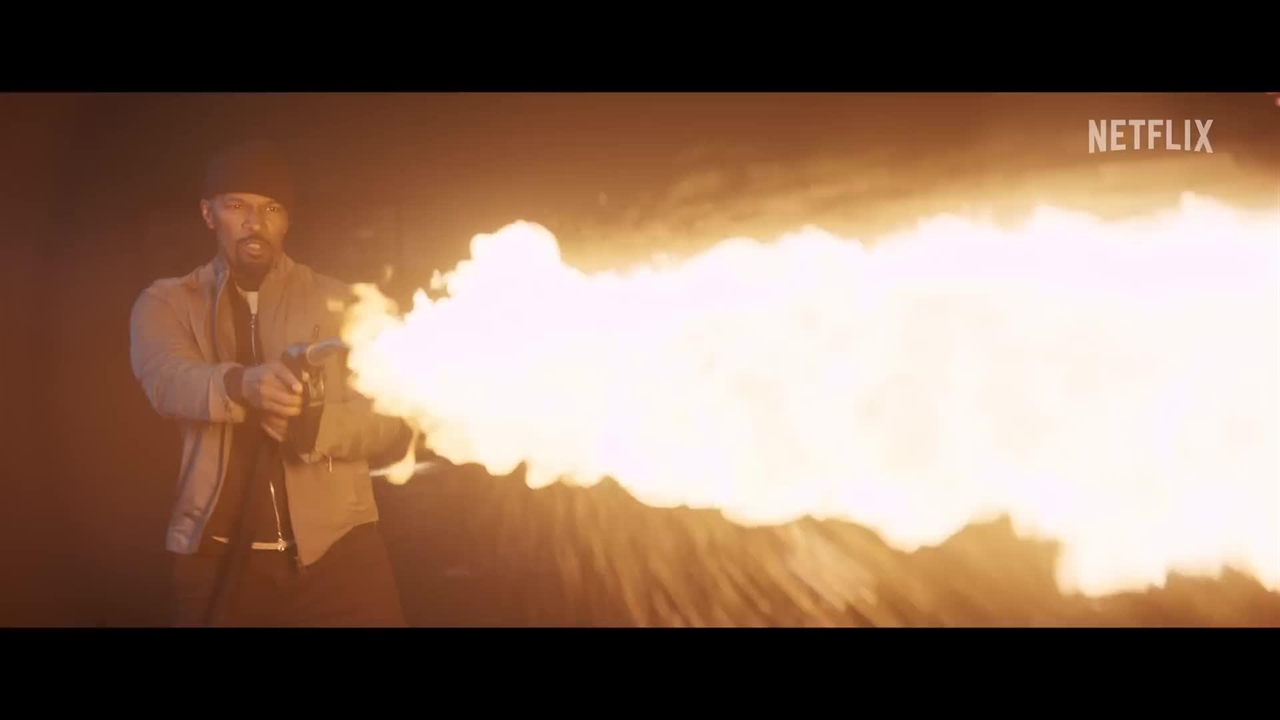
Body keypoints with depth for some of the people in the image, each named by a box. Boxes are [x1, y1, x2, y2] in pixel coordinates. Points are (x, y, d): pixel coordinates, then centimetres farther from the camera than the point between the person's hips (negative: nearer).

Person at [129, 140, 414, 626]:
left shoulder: (340, 304, 6)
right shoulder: (167, 303, 7)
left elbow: (394, 424, -1)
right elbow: (168, 382, -14)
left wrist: (315, 426, -21)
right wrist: (240, 384, -36)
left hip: (334, 552, 0)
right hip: (215, 555, 0)